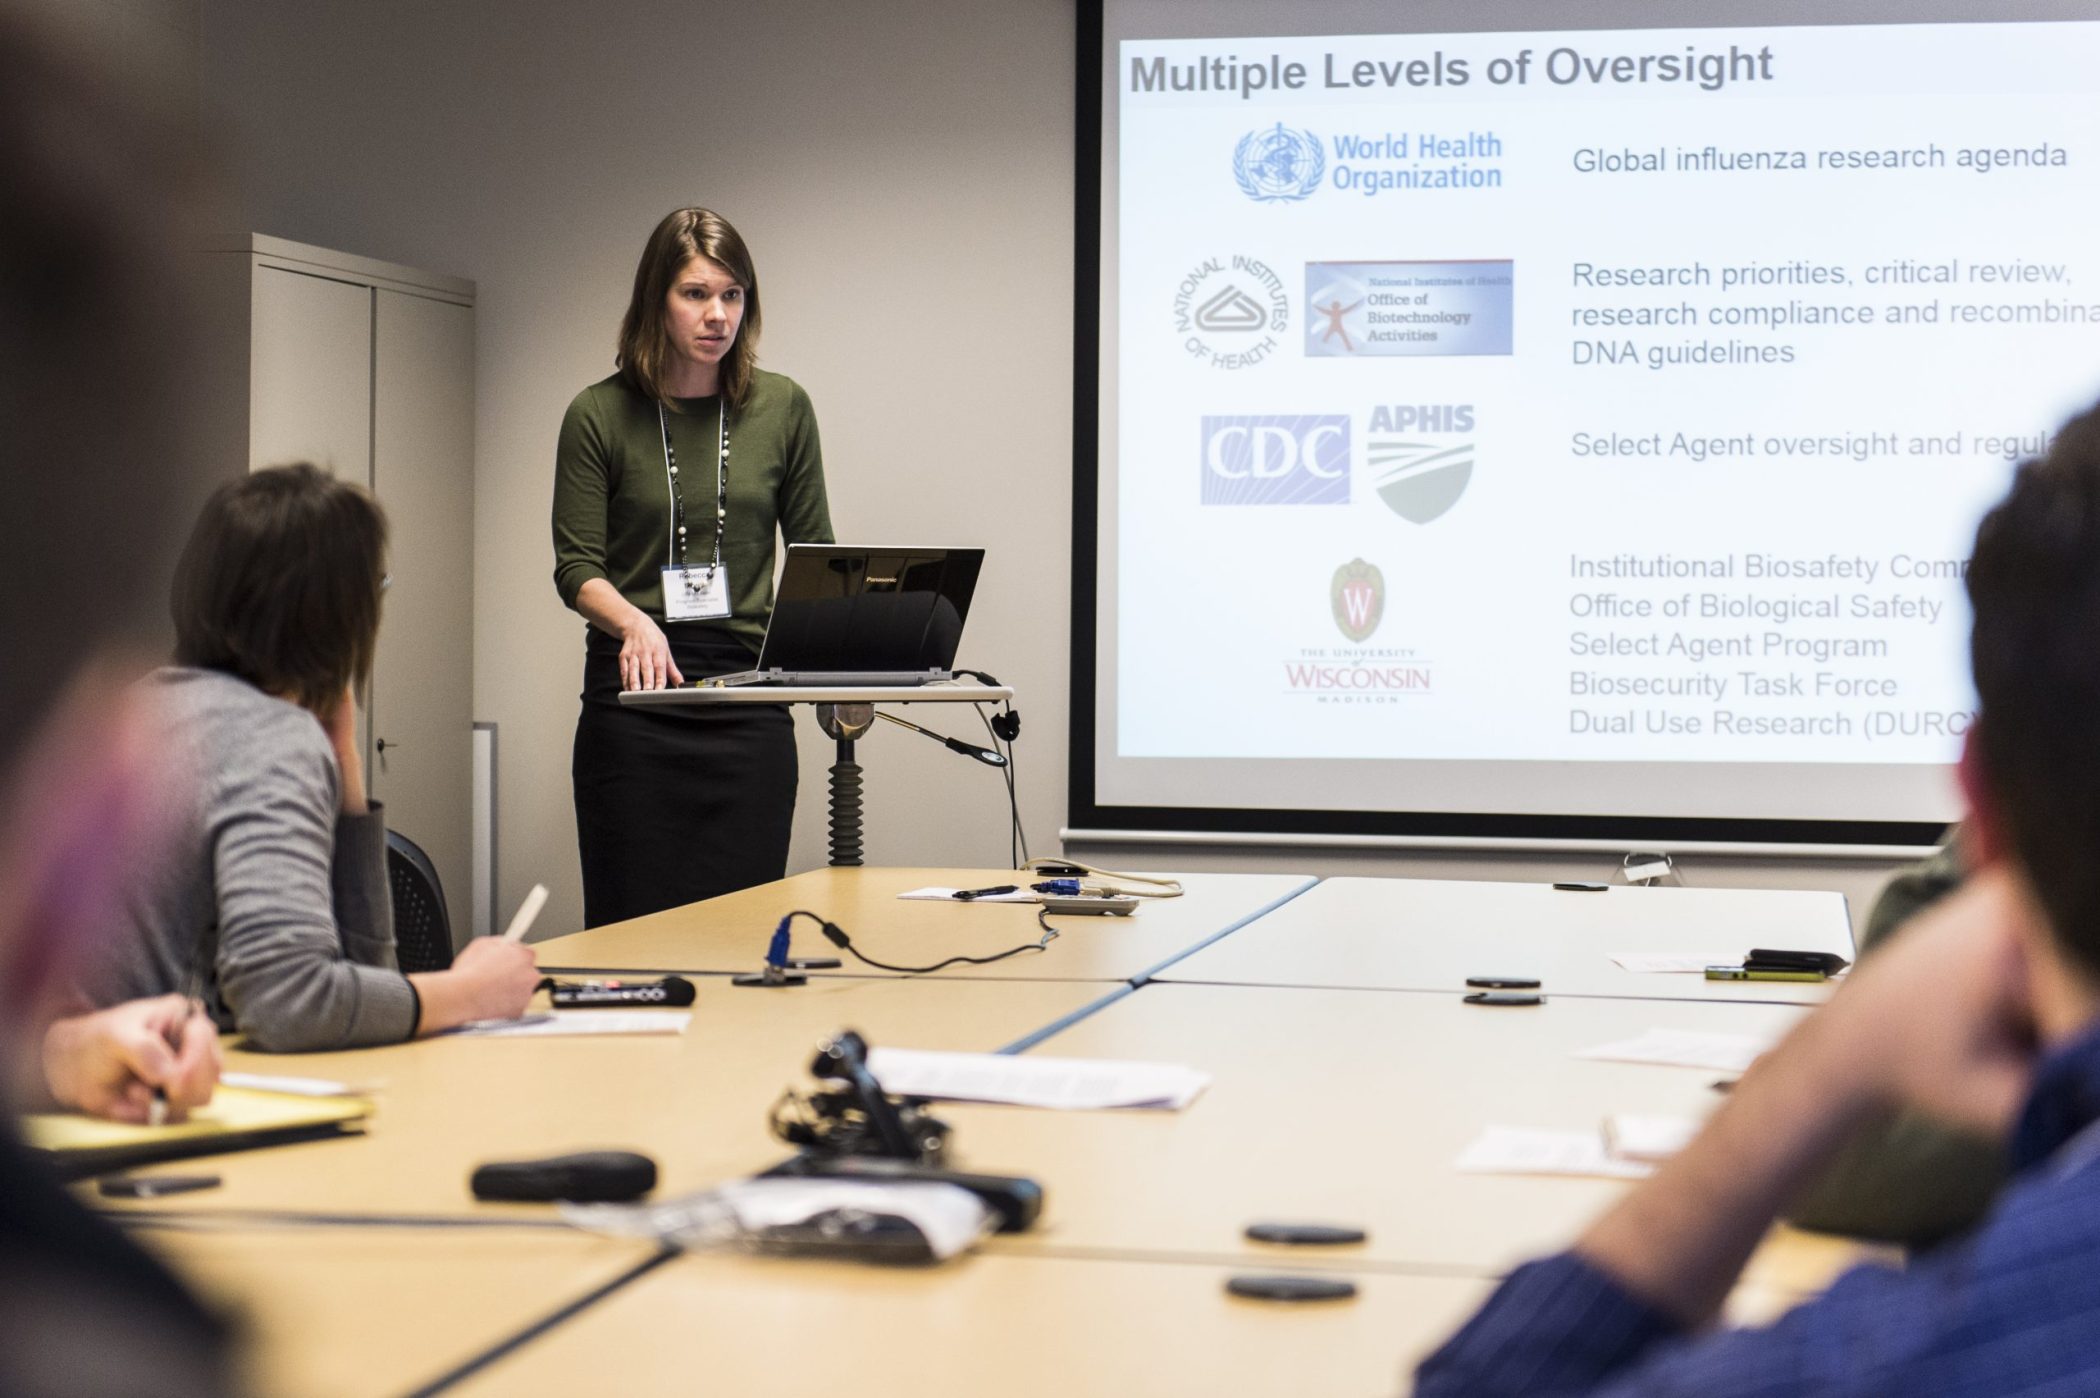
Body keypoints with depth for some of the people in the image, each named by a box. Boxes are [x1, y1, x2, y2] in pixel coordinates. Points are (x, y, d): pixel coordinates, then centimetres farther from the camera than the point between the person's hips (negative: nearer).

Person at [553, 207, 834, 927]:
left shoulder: (782, 408, 8)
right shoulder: (598, 415, 2)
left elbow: (817, 558, 10)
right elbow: (576, 565, -1)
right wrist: (634, 622, -22)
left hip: (749, 698, 1)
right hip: (633, 700, -1)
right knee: (631, 921, -2)